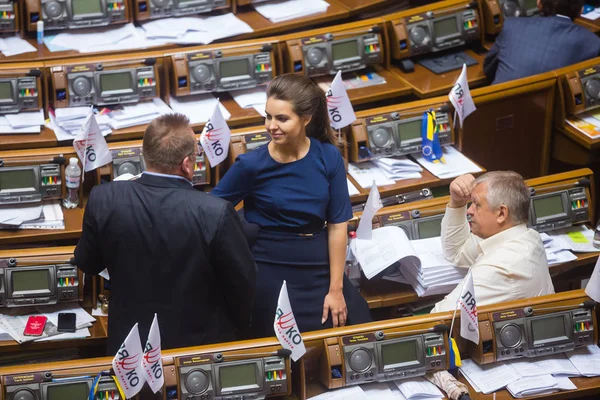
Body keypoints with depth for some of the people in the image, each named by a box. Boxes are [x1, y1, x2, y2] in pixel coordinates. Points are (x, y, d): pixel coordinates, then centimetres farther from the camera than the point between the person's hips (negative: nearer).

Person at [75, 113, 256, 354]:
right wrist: (239, 333, 7)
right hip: (202, 343, -2)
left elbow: (87, 264, 1)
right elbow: (243, 283, -12)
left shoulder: (103, 200, -16)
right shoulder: (215, 212, -25)